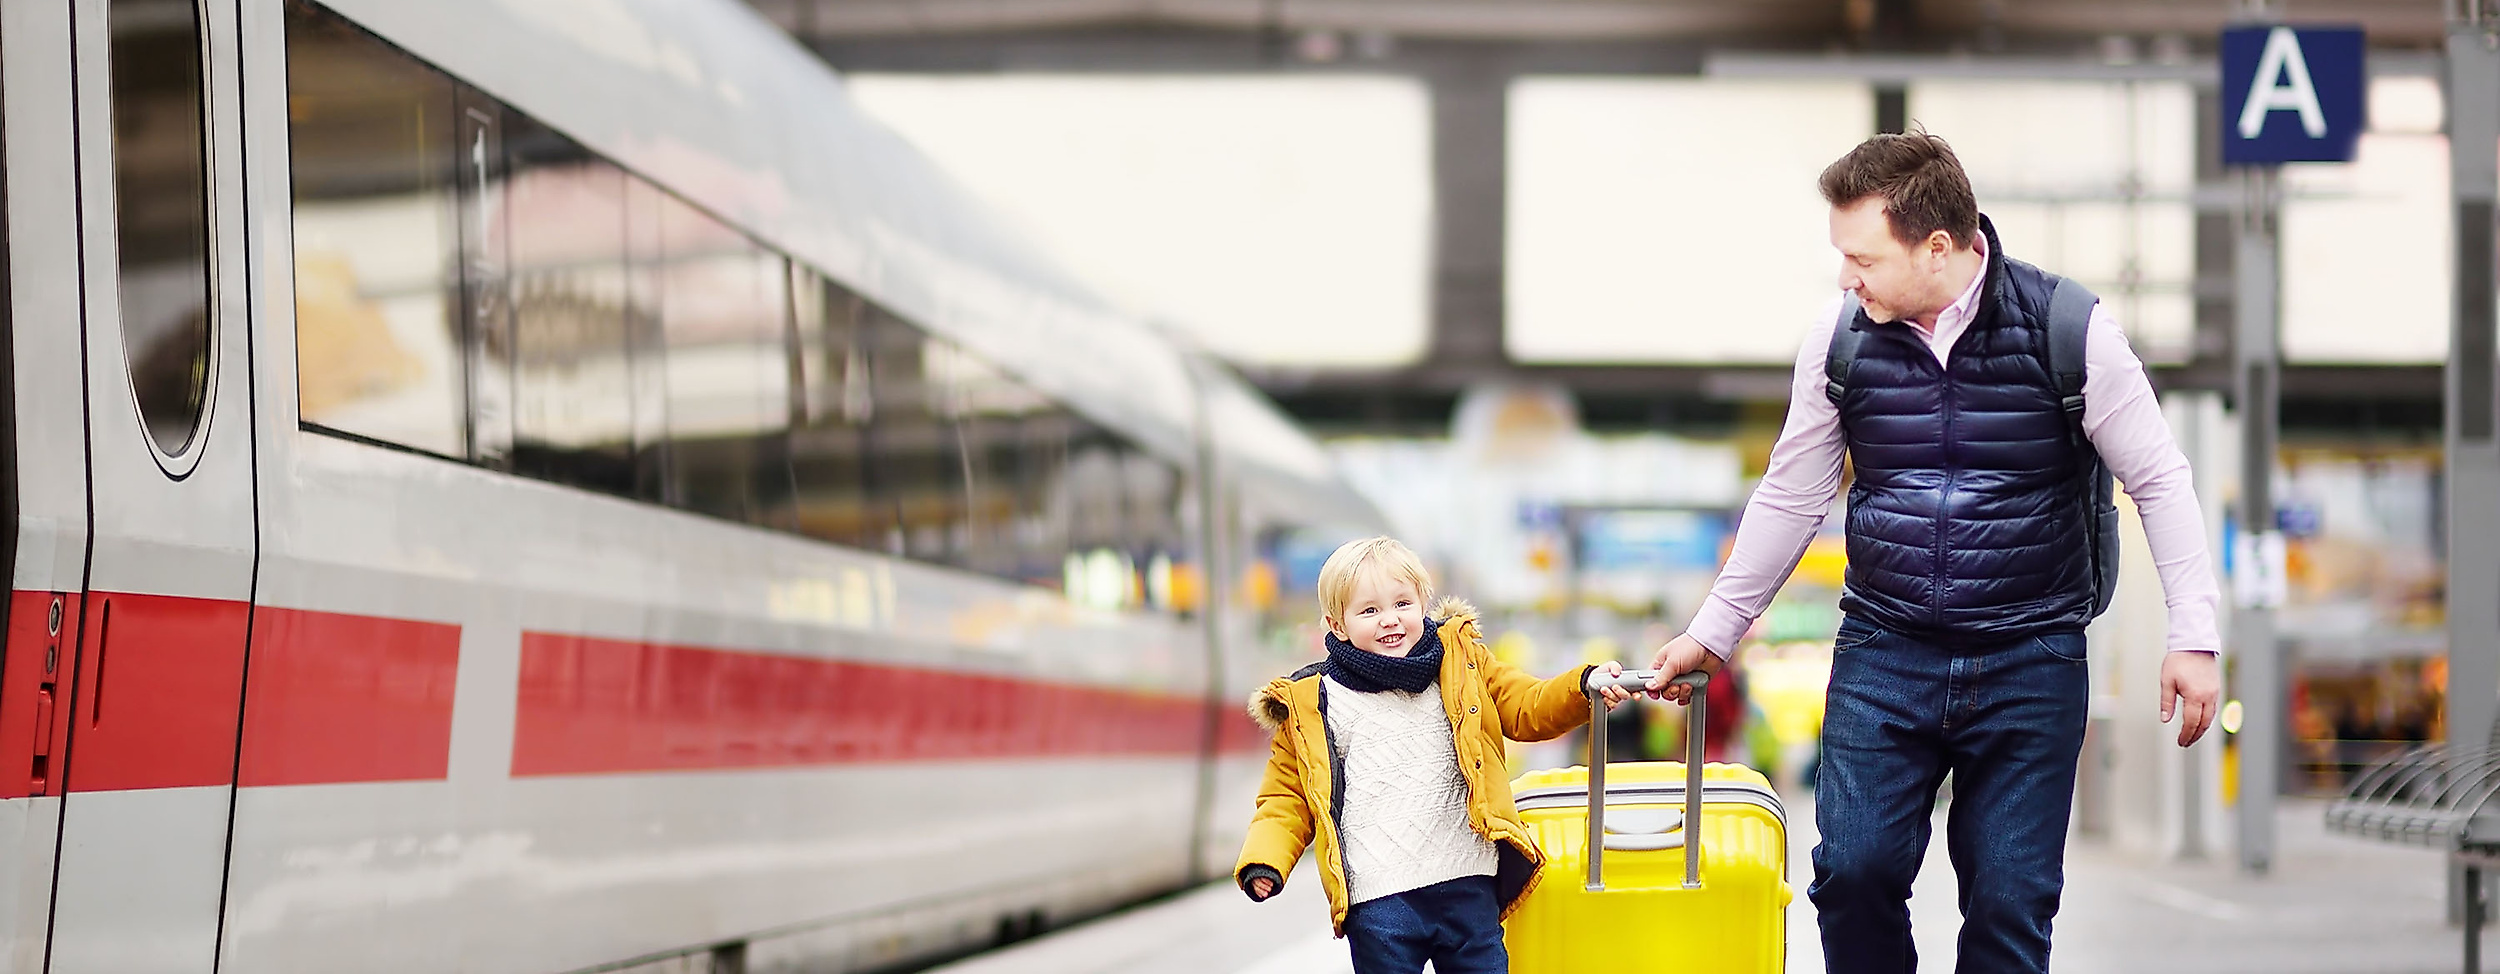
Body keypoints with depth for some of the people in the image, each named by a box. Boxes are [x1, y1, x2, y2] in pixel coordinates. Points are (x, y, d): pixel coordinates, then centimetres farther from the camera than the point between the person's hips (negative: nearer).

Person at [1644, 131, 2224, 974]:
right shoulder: (1841, 335, -1)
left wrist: (2193, 637, -7)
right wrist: (1711, 633, 15)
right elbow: (1790, 496, 12)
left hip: (2031, 662, -2)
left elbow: (2158, 481, -1)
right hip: (1882, 652, 2)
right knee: (1852, 872, -9)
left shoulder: (2066, 328, -9)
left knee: (2010, 900, -2)